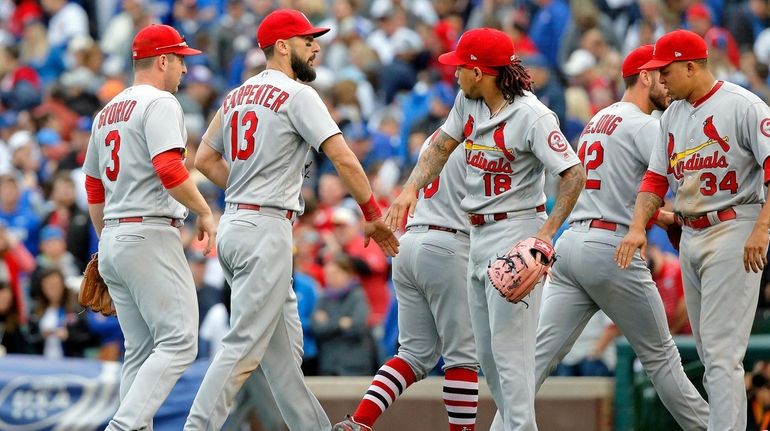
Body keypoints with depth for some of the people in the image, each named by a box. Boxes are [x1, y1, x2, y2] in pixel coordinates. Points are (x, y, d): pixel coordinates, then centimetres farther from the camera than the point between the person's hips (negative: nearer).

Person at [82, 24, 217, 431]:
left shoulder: (106, 112, 19)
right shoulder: (159, 103, -8)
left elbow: (94, 189, 23)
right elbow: (169, 169, -22)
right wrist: (205, 212, -10)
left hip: (113, 239, 9)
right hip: (150, 235, -9)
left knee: (141, 351, 10)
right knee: (178, 341, -11)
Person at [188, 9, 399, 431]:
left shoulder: (236, 96, 15)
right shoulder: (297, 95, -9)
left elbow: (205, 159, 18)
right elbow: (343, 158, -14)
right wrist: (373, 216, -6)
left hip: (233, 223, 9)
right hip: (266, 229, -9)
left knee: (284, 345, 13)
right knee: (245, 346, -10)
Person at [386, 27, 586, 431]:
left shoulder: (532, 116, -19)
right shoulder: (469, 100, 5)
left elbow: (573, 173, -20)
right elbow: (442, 145, 15)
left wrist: (547, 233, -28)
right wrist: (410, 189, -2)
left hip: (516, 232, -9)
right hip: (479, 235, 9)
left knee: (509, 348, -12)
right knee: (488, 354, 11)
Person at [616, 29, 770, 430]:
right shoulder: (672, 115, 14)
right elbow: (657, 177, 15)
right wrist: (637, 228, -1)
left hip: (733, 232, -8)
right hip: (690, 236, 8)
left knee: (721, 349, -14)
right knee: (707, 350, 10)